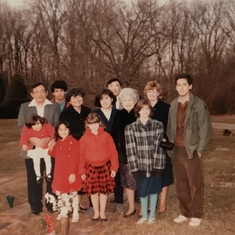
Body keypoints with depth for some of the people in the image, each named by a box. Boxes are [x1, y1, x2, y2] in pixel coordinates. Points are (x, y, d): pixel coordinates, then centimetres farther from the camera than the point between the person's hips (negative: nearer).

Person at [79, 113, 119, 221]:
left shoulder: (106, 136, -5)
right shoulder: (84, 138, -3)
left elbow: (113, 152, -3)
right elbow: (81, 155, 1)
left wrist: (114, 168, -5)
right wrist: (82, 171, 1)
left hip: (105, 167, 0)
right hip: (91, 168, 1)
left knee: (104, 190, 9)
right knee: (93, 191, 8)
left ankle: (102, 212, 24)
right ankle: (96, 213, 25)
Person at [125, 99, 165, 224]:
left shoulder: (158, 125, -2)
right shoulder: (130, 128, -1)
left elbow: (159, 146, -5)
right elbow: (131, 150, -5)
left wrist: (158, 165, -10)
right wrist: (135, 168, -10)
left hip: (154, 164, 0)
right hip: (140, 165, 1)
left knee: (153, 189, 10)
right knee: (142, 190, 10)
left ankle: (152, 215, 27)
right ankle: (144, 215, 29)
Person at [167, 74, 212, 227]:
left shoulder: (199, 104, -6)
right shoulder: (173, 105, 9)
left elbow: (205, 129, -8)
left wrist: (200, 149, -11)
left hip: (192, 150, -5)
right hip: (177, 150, 5)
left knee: (195, 184, 3)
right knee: (181, 184, 11)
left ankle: (196, 215, 16)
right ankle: (185, 213, 24)